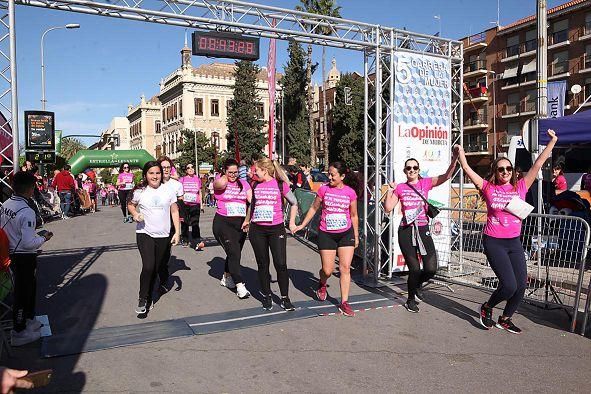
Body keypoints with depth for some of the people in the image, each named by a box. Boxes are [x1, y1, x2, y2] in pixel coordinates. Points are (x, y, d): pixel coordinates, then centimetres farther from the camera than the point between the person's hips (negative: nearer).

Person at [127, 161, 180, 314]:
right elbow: (130, 205, 15)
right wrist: (135, 214, -7)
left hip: (163, 236, 2)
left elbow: (174, 212, 5)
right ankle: (142, 299, 3)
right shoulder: (140, 191, -3)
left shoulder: (168, 190, 0)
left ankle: (149, 298, 29)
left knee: (155, 269, 11)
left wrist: (177, 232, -1)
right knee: (148, 267, -16)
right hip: (144, 234, -2)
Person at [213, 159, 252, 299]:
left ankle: (226, 277, 39)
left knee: (234, 253, 16)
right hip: (223, 223, -5)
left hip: (240, 223, 5)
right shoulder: (219, 182, -3)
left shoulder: (244, 183, 7)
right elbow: (221, 183, -28)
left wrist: (248, 220, -13)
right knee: (234, 252, -13)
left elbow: (252, 201, 0)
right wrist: (226, 176, -5)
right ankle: (240, 286, -10)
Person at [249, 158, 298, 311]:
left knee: (281, 264, -6)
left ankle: (285, 298, 8)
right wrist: (248, 220, 21)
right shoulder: (255, 185, 6)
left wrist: (292, 222, 6)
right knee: (263, 264, 8)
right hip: (257, 230, 3)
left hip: (276, 229, -3)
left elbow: (294, 203, 6)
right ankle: (267, 297, 22)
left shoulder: (281, 184, -4)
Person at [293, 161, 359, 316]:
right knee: (327, 270, 2)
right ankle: (322, 284, 38)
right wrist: (302, 225, 9)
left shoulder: (350, 192, -3)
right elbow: (314, 208, 8)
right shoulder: (324, 189, -5)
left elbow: (354, 215, 6)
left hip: (346, 234, 1)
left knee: (345, 268, -1)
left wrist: (356, 236, 9)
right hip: (326, 234, 0)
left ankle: (344, 302, 10)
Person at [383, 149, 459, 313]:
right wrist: (390, 189, -1)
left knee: (431, 269, -6)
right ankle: (411, 300, 26)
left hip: (423, 230, 1)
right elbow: (388, 208, 1)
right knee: (414, 269, 1)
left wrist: (454, 159, -26)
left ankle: (417, 285, 30)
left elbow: (446, 176, -11)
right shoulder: (400, 188, 6)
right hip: (406, 231, -1)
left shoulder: (426, 183, 4)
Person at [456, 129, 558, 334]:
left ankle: (505, 319, 28)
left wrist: (552, 141, 3)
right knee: (509, 285, -13)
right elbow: (466, 168, 0)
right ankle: (487, 307, 17)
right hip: (494, 242, -4)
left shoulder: (520, 187, 4)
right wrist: (460, 150, 6)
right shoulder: (488, 188, -3)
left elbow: (538, 164, 4)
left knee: (521, 285, 4)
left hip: (514, 242, 4)